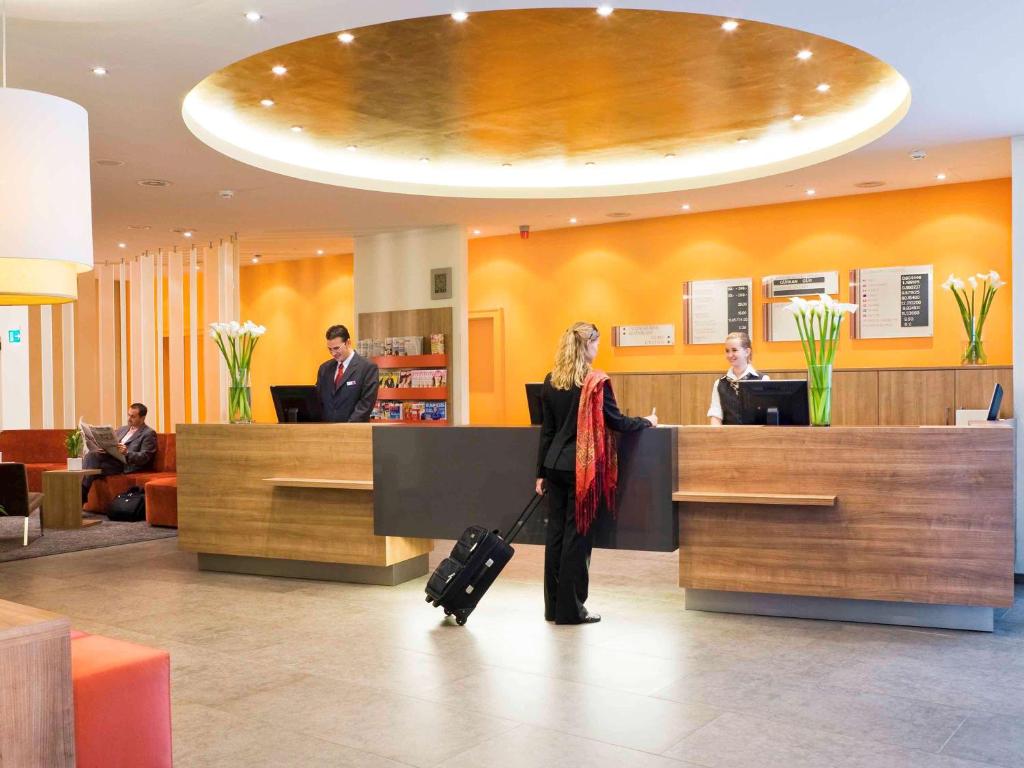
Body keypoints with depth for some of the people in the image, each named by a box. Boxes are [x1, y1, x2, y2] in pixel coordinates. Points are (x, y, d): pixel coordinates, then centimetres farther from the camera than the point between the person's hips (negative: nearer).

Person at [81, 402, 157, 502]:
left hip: (126, 465, -7)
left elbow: (144, 458, -11)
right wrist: (103, 448, -1)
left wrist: (127, 453, -29)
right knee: (91, 455, -22)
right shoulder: (122, 429, 24)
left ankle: (82, 496, -20)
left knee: (93, 465, -26)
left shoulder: (149, 433, -2)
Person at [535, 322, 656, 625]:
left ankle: (553, 606, 19)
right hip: (582, 468, -6)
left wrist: (541, 472, 14)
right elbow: (616, 422, -6)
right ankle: (570, 609, 6)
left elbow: (546, 429, 10)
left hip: (555, 465, 6)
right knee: (577, 534, 1)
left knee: (555, 531, 11)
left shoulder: (551, 381, 6)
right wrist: (647, 422, 12)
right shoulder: (596, 381, -11)